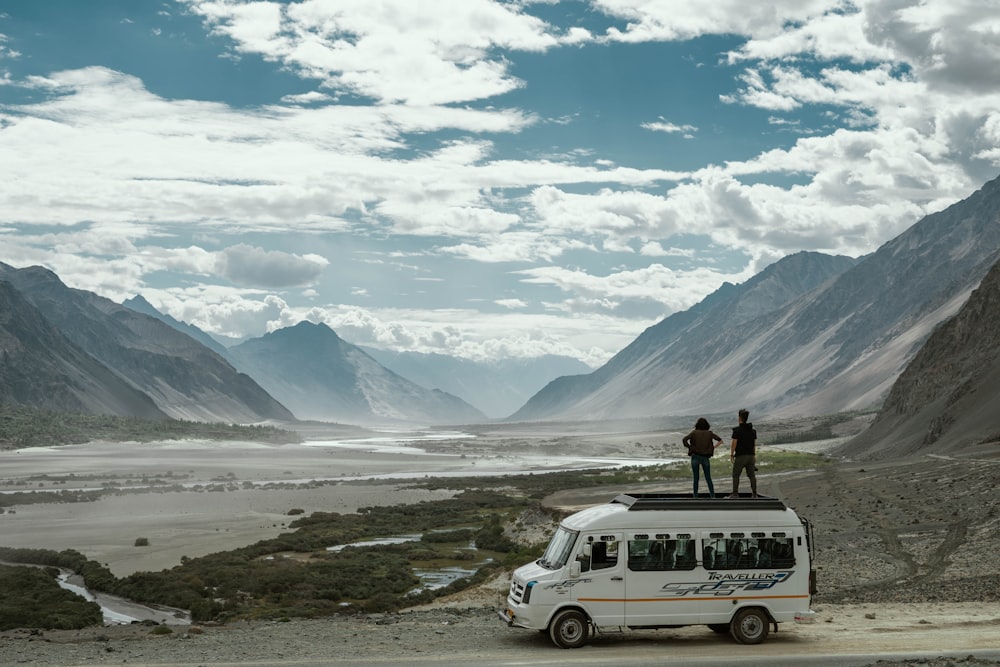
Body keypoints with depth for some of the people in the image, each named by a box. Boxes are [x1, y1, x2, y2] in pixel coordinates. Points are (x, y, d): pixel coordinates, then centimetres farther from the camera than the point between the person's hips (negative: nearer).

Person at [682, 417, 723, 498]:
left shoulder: (694, 433, 1)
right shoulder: (709, 433, 5)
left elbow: (684, 440, -11)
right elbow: (720, 441, 3)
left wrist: (690, 448, 0)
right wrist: (713, 448, 5)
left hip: (695, 457, -1)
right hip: (705, 458, 1)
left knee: (696, 479, 5)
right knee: (708, 478, 9)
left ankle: (695, 497, 3)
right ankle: (713, 496, 3)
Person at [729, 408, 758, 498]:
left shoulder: (737, 430, -10)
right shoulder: (752, 430, 8)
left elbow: (734, 444, -11)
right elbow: (754, 444, 10)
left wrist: (731, 454, -4)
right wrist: (754, 455, 17)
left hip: (740, 456, -5)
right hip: (750, 455, 5)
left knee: (736, 475, 4)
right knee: (751, 475, 8)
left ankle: (735, 493, -1)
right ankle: (754, 494, 4)